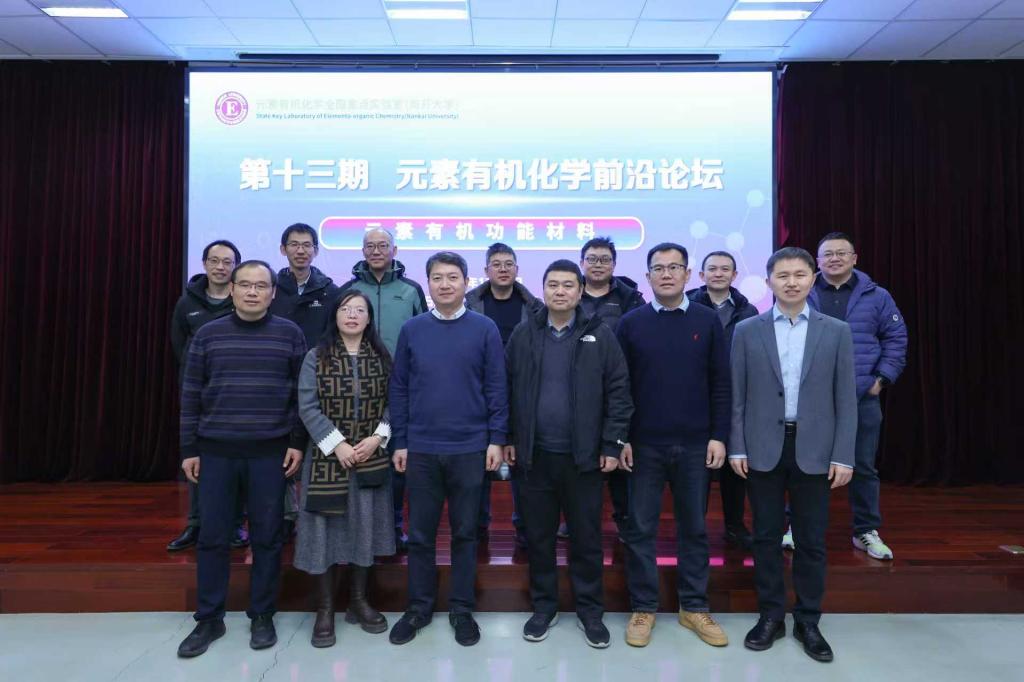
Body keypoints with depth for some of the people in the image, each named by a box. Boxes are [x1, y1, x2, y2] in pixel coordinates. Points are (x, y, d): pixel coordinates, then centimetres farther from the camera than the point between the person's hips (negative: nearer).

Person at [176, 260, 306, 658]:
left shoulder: (289, 334, 1)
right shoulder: (208, 334, 4)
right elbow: (191, 395, 5)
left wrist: (298, 442, -3)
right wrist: (189, 449, 3)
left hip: (270, 451, -1)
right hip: (215, 450, 1)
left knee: (267, 536, 6)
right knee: (212, 536, 7)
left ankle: (262, 616, 21)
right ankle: (209, 618, 23)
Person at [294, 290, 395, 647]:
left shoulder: (382, 358, 6)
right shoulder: (316, 357, 0)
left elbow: (392, 403, 4)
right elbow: (307, 407, -7)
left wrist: (378, 438, -11)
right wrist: (337, 445, -15)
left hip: (371, 458, 2)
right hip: (327, 456, -2)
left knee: (365, 525, 9)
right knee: (327, 527, 2)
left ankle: (358, 601, 24)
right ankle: (325, 608, 15)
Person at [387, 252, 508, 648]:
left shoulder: (485, 329, -2)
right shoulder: (411, 330, 3)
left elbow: (496, 388, -1)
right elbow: (399, 388, 4)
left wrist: (496, 439, -5)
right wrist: (399, 441, 2)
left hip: (469, 449, -1)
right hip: (420, 449, 2)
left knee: (465, 532, 11)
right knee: (420, 533, 11)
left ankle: (462, 609, 25)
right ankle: (419, 607, 27)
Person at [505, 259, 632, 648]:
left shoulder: (600, 336, -2)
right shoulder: (523, 335, 2)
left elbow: (618, 392, -3)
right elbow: (507, 390, 5)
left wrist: (612, 445, -7)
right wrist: (508, 439, 2)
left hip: (584, 455, -1)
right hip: (535, 454, 2)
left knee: (586, 536, 10)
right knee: (538, 535, 13)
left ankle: (590, 609, 27)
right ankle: (543, 606, 30)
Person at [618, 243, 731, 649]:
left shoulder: (707, 320, 2)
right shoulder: (631, 323, 0)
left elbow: (720, 384, 3)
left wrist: (719, 435, -2)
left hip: (695, 444, 1)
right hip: (645, 444, -1)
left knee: (694, 527, 12)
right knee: (641, 528, 7)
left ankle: (694, 607, 28)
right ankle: (643, 608, 22)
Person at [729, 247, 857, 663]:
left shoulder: (837, 331, 3)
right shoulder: (747, 331, 2)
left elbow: (845, 398, 1)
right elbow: (737, 395, 2)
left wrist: (843, 455, -4)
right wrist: (736, 447, -3)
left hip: (814, 450, 0)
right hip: (763, 449, 0)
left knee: (811, 540, 9)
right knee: (766, 537, 9)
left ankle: (808, 621, 25)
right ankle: (771, 617, 24)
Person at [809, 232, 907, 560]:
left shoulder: (876, 296, 5)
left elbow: (896, 337, 8)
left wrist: (882, 378, 0)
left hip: (862, 399, 1)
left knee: (863, 467, 10)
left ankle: (866, 531, 25)